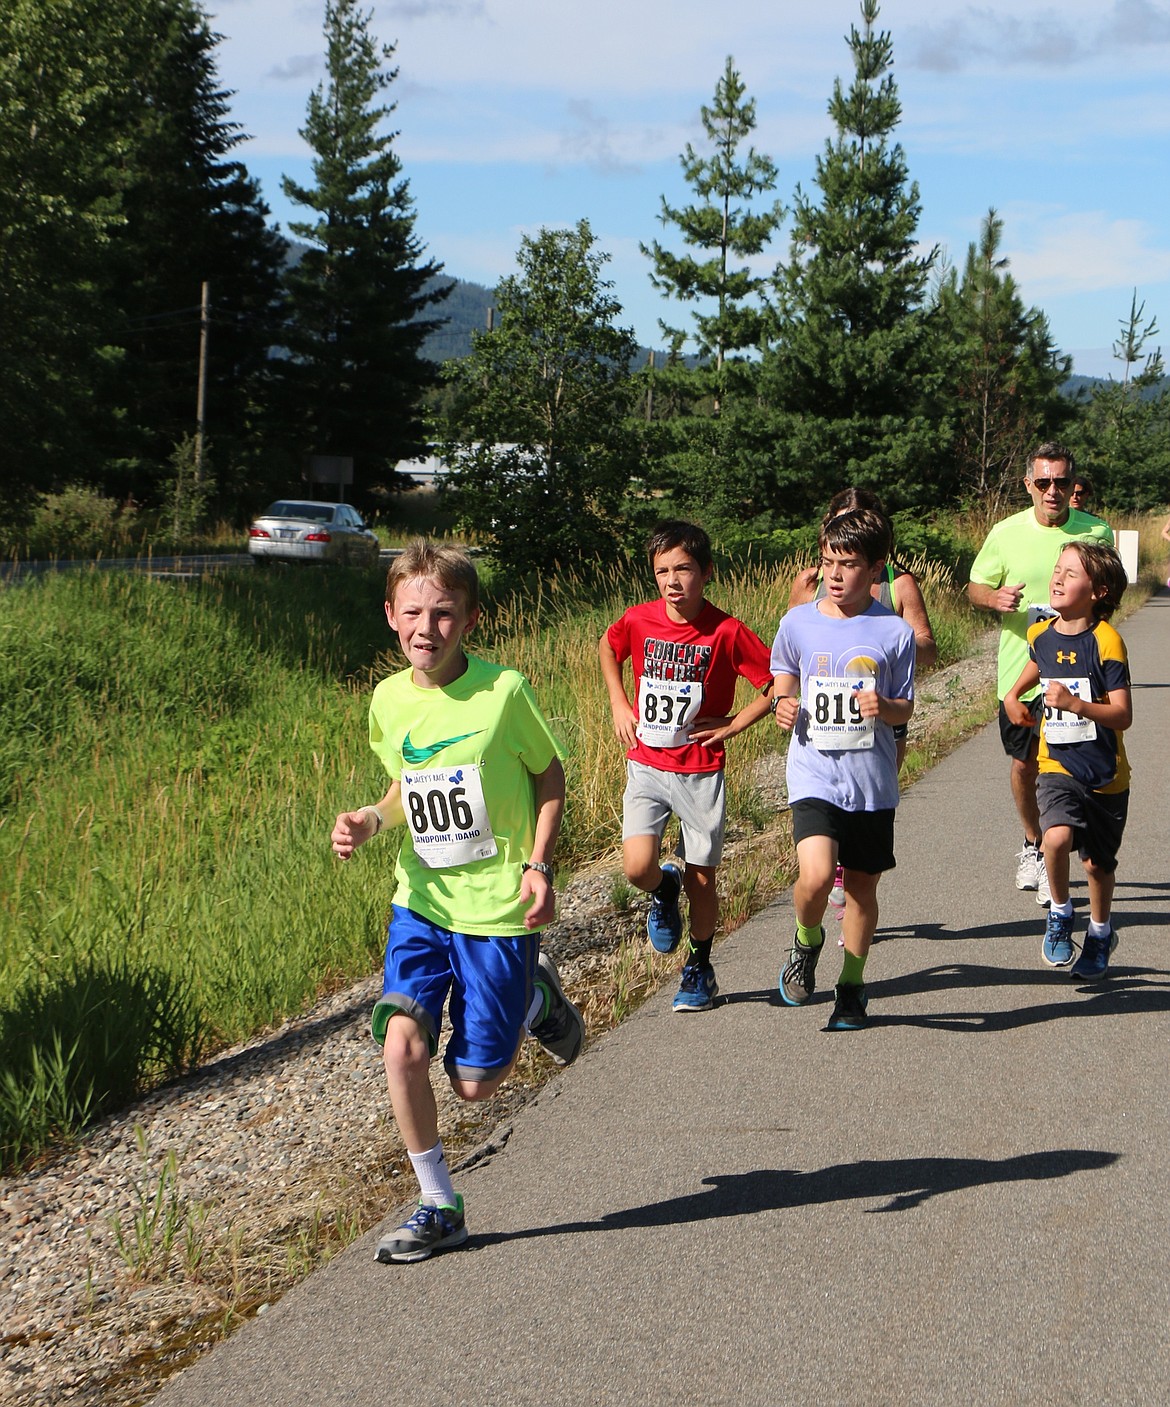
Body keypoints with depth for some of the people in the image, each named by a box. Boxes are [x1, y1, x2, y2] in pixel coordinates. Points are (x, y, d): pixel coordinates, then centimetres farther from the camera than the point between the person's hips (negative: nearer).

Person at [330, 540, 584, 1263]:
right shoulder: (389, 700, -1)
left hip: (499, 910, -3)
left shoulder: (505, 691, -14)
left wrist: (538, 864, -12)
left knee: (475, 1081, 2)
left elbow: (550, 776, -1)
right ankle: (439, 1208, 4)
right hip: (421, 904, 4)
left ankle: (536, 997, 33)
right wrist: (370, 820, -5)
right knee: (402, 1047, -14)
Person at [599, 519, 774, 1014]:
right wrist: (619, 704, 9)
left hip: (700, 773, -2)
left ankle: (699, 969, 28)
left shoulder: (727, 633, -12)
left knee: (701, 879, 6)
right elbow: (607, 648, 19)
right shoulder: (638, 621, -4)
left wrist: (732, 725, -8)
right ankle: (664, 892, 21)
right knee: (638, 867, -16)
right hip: (645, 767, 2)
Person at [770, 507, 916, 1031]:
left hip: (872, 780, 1)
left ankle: (851, 987, 30)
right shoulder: (798, 624, 0)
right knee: (816, 875, -21)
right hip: (814, 775, -1)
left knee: (862, 887, 10)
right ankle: (807, 941, 11)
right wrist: (783, 706, -6)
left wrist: (885, 707, -18)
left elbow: (905, 708, 4)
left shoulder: (894, 633, -3)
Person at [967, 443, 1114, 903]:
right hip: (1019, 670, 1)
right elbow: (974, 588, 10)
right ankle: (1033, 845, 35)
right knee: (1024, 763, 12)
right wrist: (996, 599, -13)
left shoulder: (1097, 533, -2)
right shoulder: (1005, 533, -1)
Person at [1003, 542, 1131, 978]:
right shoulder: (1041, 635, 0)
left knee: (1097, 862, 11)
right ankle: (1060, 914, 1)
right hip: (1058, 764, 2)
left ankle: (1100, 934, 38)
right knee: (1057, 837, -24)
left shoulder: (1106, 641, -16)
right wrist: (1014, 694, 19)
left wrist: (1075, 703, -32)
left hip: (1105, 772, -2)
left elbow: (1123, 715, -21)